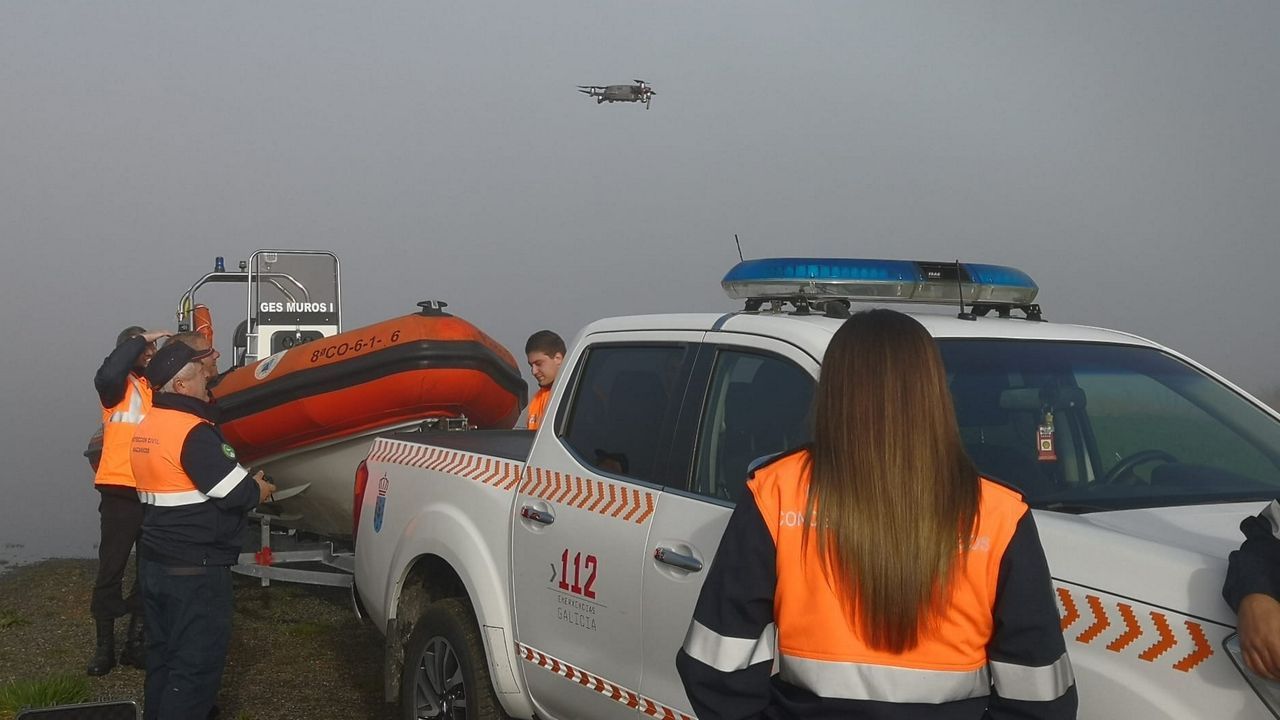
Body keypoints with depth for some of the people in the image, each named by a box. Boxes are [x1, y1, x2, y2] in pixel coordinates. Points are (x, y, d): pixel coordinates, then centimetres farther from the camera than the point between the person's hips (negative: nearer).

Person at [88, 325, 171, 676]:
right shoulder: (119, 385, -1)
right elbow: (106, 376, -24)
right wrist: (139, 340, -16)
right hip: (121, 492, -5)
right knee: (111, 570, 0)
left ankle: (136, 642, 20)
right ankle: (104, 645, 10)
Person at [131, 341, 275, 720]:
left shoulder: (147, 425, 9)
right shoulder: (194, 432, -19)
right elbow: (233, 493, -19)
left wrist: (244, 480, 11)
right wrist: (259, 489, 2)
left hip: (155, 562, 9)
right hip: (195, 570, -9)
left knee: (162, 658, 18)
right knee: (197, 666, -2)